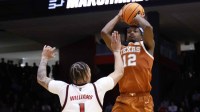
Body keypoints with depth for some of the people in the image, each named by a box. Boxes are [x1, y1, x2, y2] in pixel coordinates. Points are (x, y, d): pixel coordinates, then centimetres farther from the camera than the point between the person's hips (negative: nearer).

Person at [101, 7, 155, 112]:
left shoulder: (146, 46, 13)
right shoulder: (120, 48, 23)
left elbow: (148, 28, -7)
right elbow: (104, 32, 12)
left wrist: (137, 16, 12)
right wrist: (118, 17, 24)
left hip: (142, 99, -3)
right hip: (123, 99, 3)